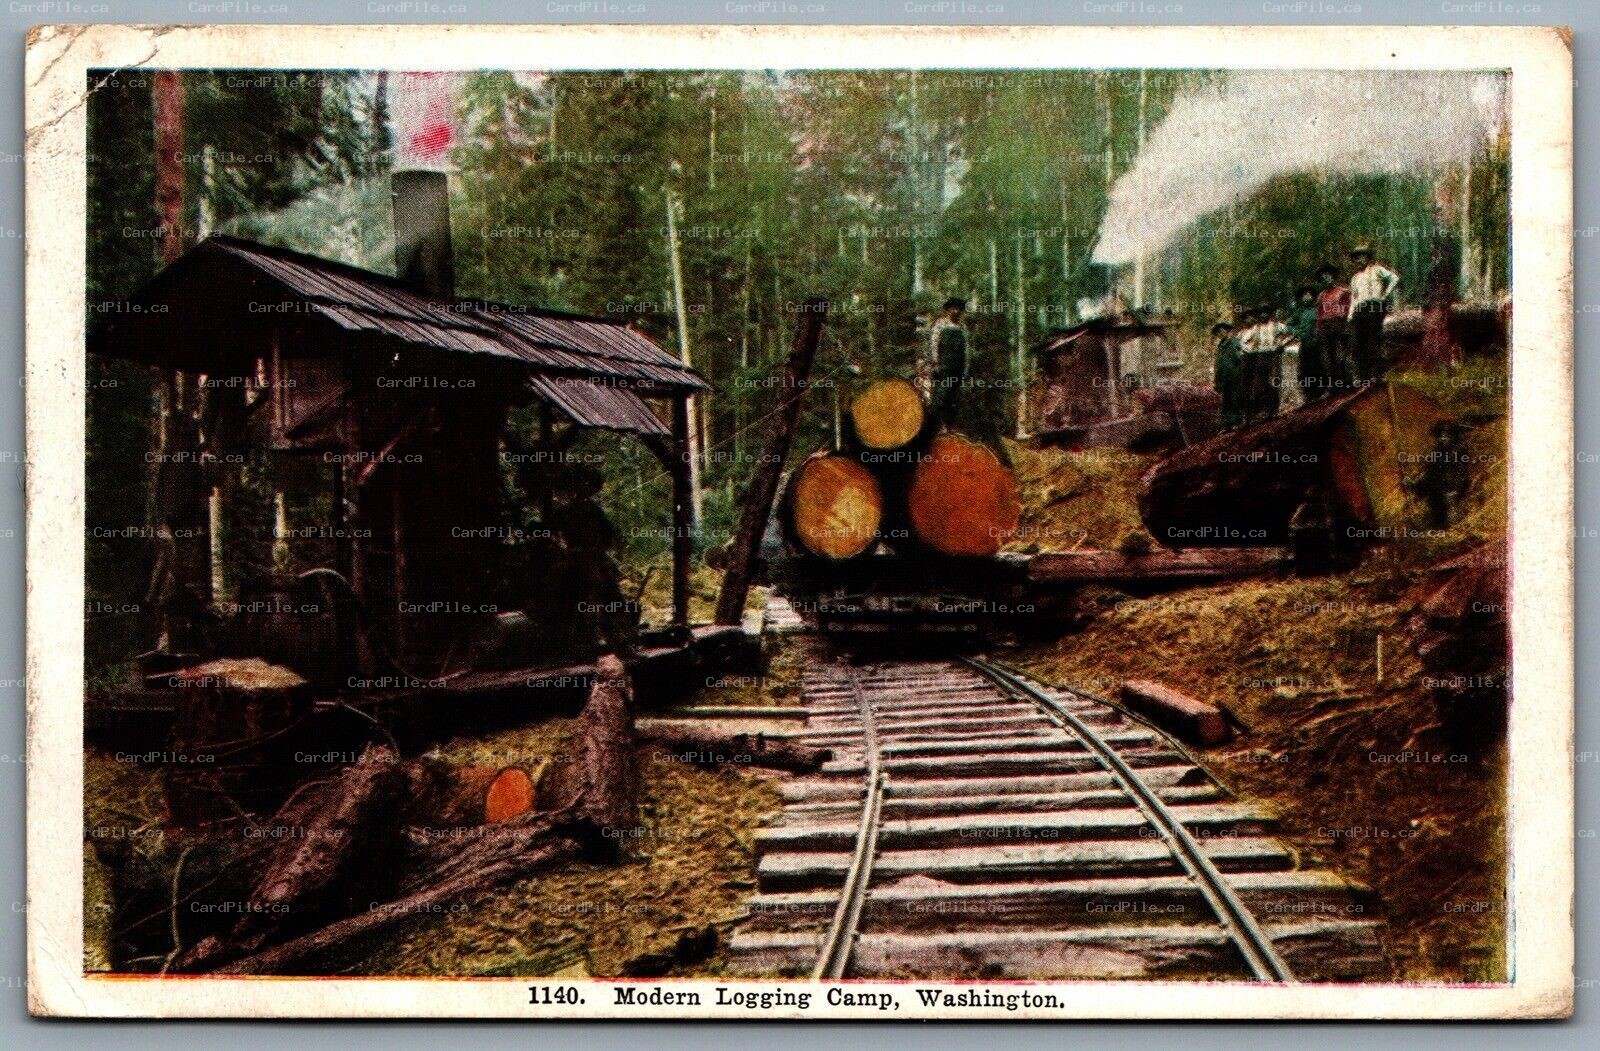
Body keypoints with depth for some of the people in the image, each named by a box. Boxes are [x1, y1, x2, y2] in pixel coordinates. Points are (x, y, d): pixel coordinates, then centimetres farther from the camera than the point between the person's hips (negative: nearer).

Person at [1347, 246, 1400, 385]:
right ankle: (1360, 376, -8)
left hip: (1374, 306, -6)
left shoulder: (1376, 269, 11)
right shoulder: (1355, 277, 29)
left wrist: (1385, 295, -7)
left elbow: (1394, 278, 0)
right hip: (1359, 309, 6)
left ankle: (1376, 374, -14)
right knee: (1356, 342, -6)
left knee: (1374, 341, -12)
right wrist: (1350, 315, 13)